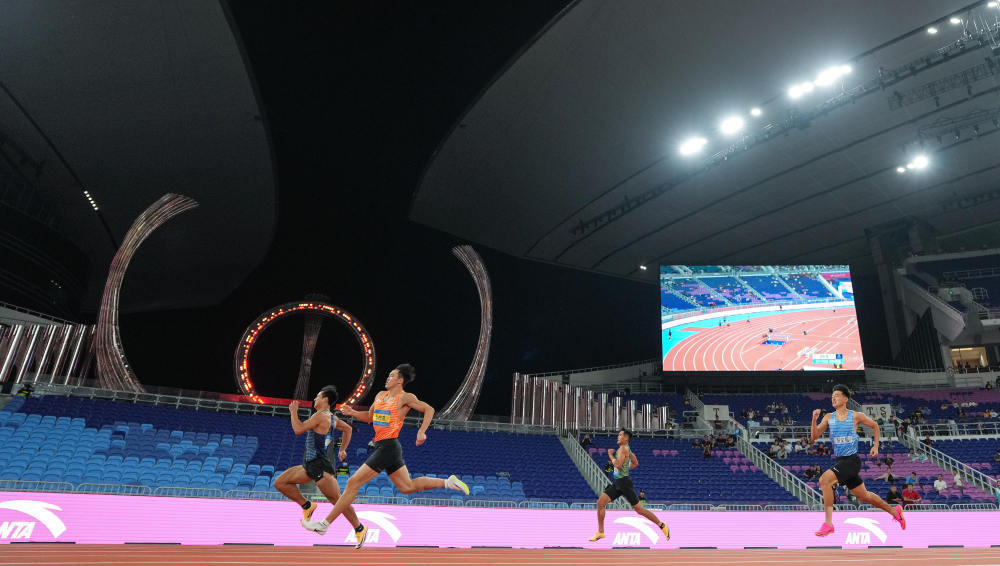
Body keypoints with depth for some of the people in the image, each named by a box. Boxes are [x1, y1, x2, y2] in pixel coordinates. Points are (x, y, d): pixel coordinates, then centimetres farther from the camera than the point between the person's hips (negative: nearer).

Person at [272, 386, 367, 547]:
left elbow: (299, 429, -17)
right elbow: (347, 429, 27)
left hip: (320, 466, -10)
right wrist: (342, 449, 27)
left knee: (338, 500, -6)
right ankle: (307, 506, 14)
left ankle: (360, 529, 1)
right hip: (310, 465, 10)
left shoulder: (320, 415, -14)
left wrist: (293, 412, -3)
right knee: (280, 483, 9)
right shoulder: (331, 417, 14)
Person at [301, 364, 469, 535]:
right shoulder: (380, 396, 14)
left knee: (353, 483, -7)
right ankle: (448, 482, 22)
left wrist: (421, 431, -18)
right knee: (407, 487, 16)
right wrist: (353, 413, 5)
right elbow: (369, 417, 23)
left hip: (388, 447, -9)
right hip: (382, 447, 9)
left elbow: (429, 409, -6)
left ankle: (324, 524, 1)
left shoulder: (405, 398, -8)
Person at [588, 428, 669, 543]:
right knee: (600, 502, 1)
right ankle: (600, 532, 7)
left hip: (624, 482, -10)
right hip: (617, 483, 10)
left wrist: (611, 455, -13)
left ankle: (662, 526, 13)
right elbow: (635, 463, 26)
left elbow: (618, 465, -26)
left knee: (639, 509, -2)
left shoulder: (623, 448, -14)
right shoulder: (626, 449, 15)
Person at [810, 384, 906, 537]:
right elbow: (815, 436, -2)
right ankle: (894, 511, 40)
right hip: (840, 461, 6)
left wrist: (875, 446, 8)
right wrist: (814, 419, -17)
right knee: (863, 496, 17)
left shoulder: (856, 416, -5)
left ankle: (828, 523, -19)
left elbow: (875, 426, 13)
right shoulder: (829, 418, 6)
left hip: (852, 460, -6)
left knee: (825, 479, -25)